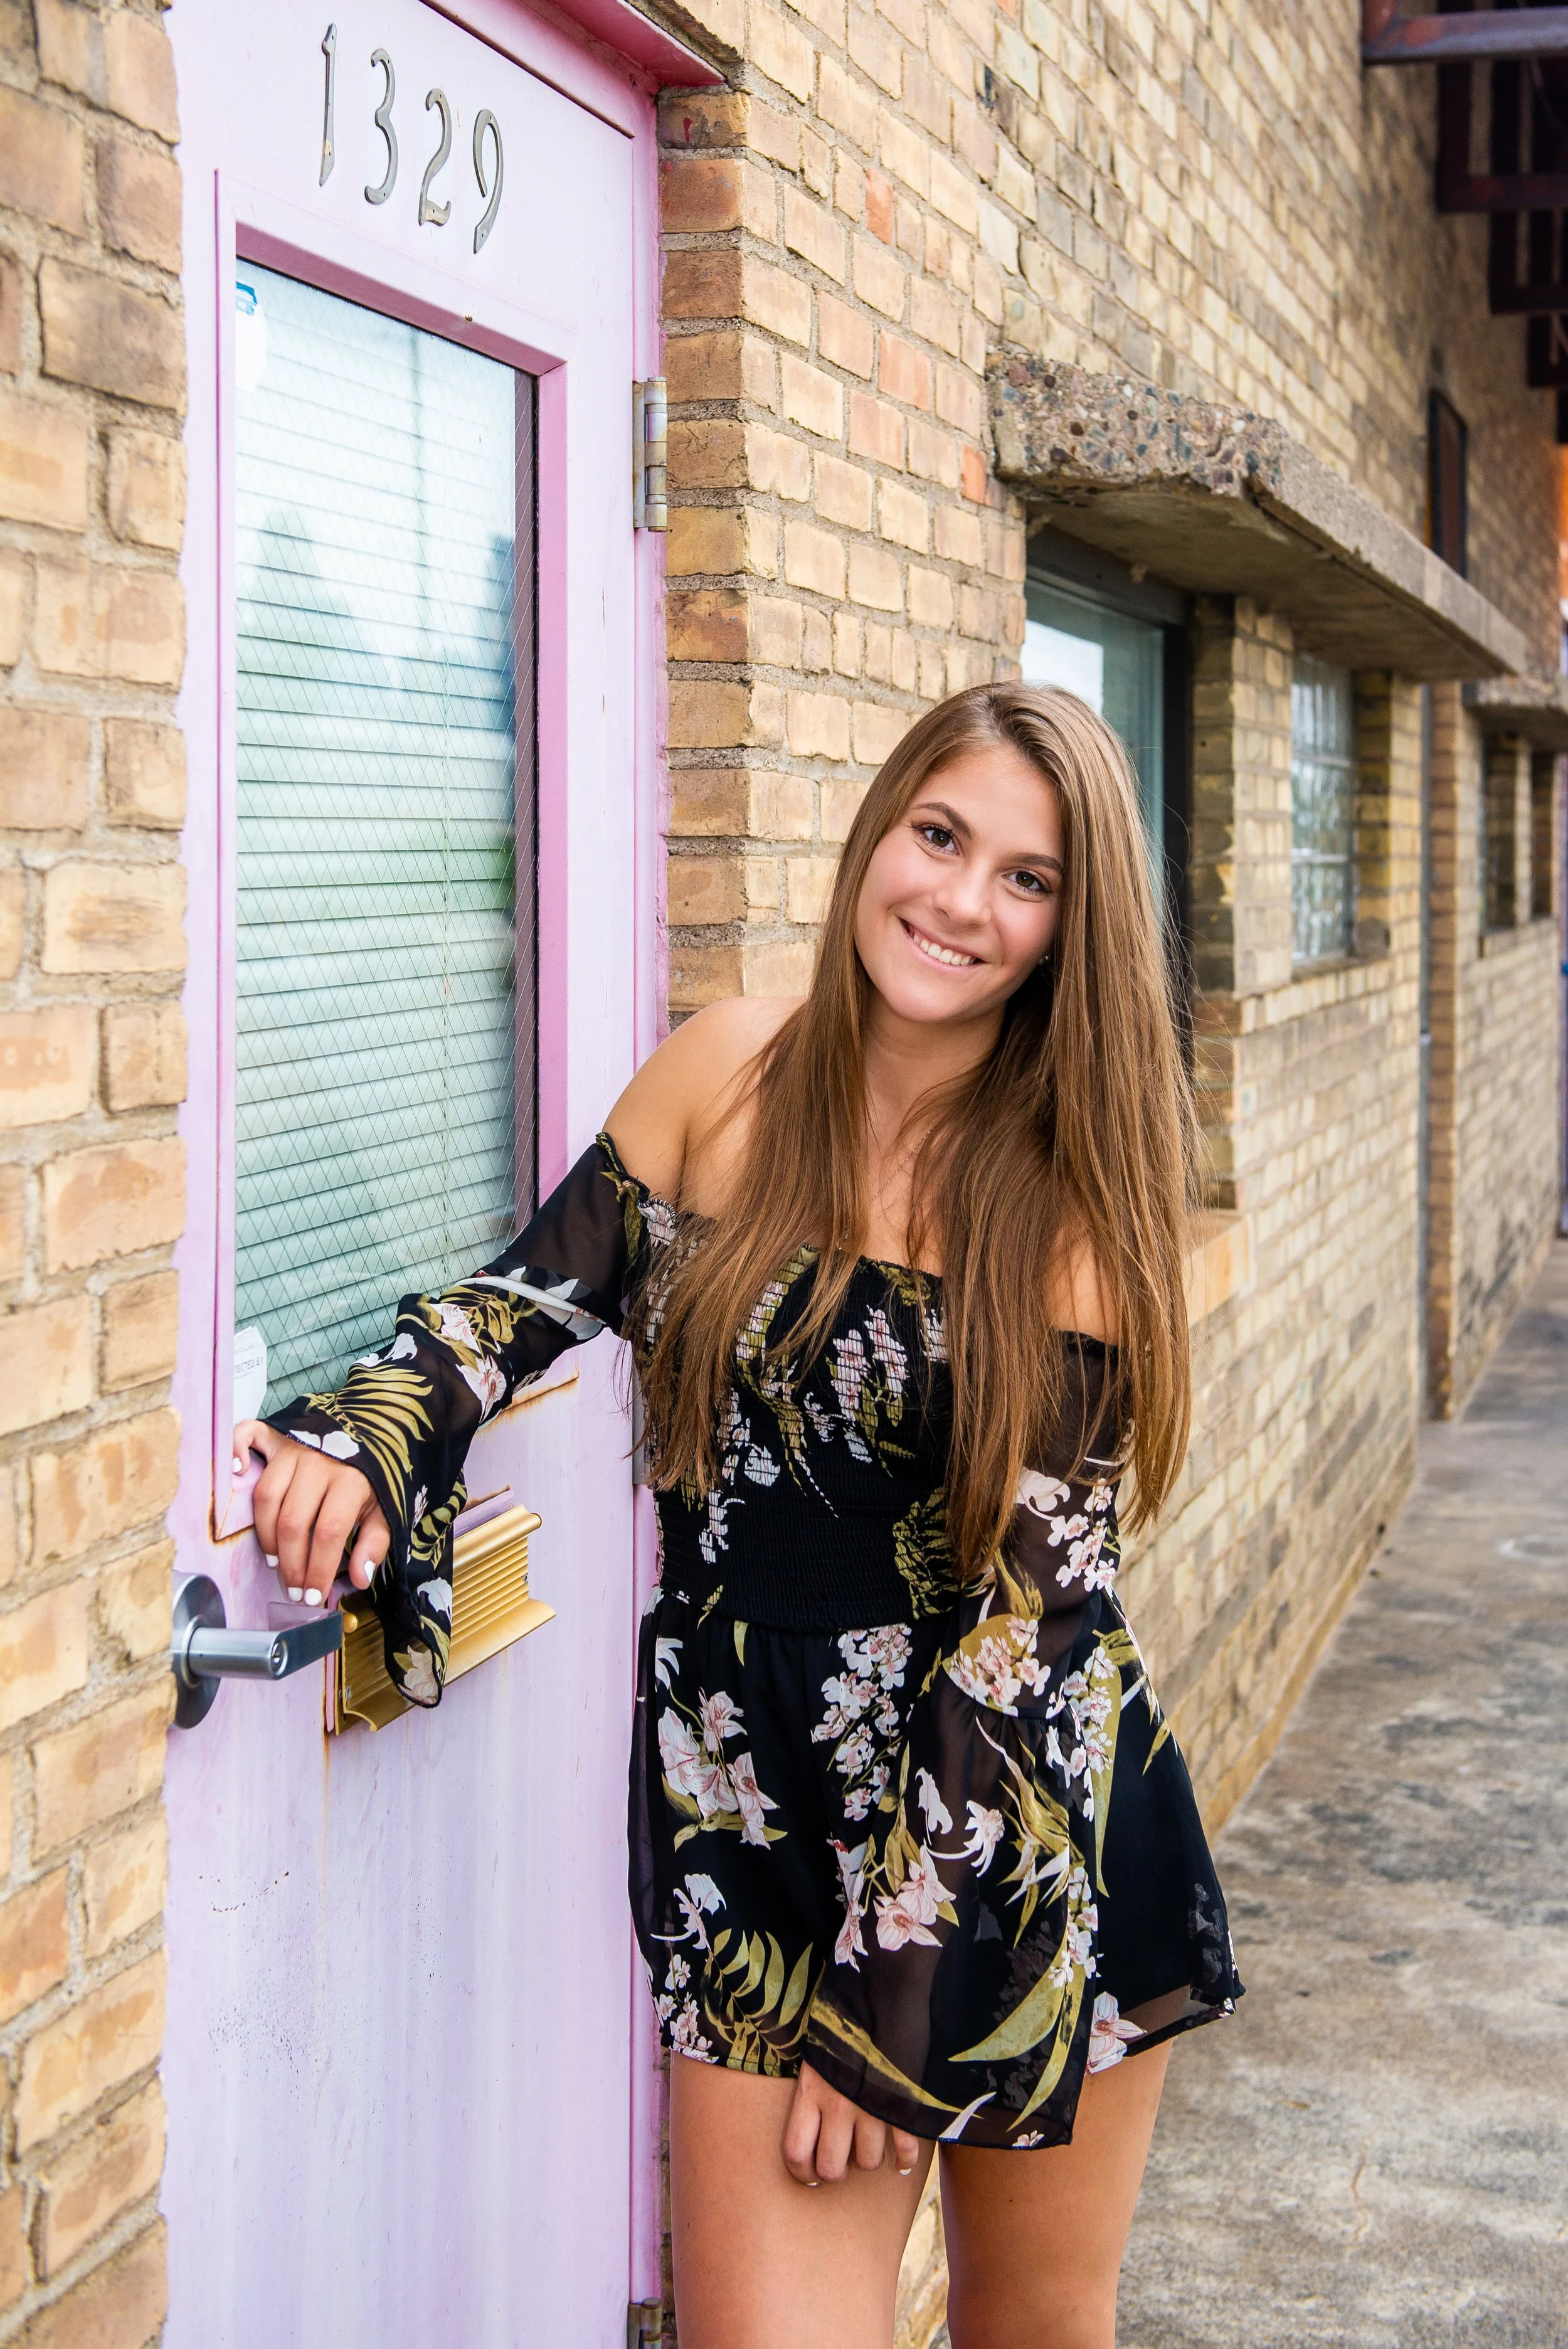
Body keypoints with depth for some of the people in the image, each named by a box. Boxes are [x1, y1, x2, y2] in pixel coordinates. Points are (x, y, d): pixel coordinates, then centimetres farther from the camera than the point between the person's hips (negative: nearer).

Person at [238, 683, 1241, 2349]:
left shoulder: (1077, 1181, -9)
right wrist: (363, 1441, -14)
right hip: (756, 1822, 1)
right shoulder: (730, 1074, -3)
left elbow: (1028, 1593, -13)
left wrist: (894, 1983, -16)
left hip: (1030, 1830, 0)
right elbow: (538, 1292, 7)